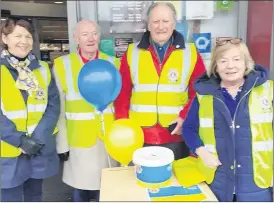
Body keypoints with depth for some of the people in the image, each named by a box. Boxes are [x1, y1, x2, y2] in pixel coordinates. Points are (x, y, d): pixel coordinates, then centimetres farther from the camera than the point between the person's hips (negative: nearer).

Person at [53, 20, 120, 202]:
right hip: (80, 140, -1)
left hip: (109, 138, 2)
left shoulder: (113, 63, 3)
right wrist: (62, 143, -2)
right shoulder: (62, 65, -4)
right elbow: (58, 108, -2)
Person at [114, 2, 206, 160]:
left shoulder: (190, 53, 1)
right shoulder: (132, 53, 3)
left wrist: (186, 117, -12)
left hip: (176, 138, 0)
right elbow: (122, 93, 2)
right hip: (139, 138, 1)